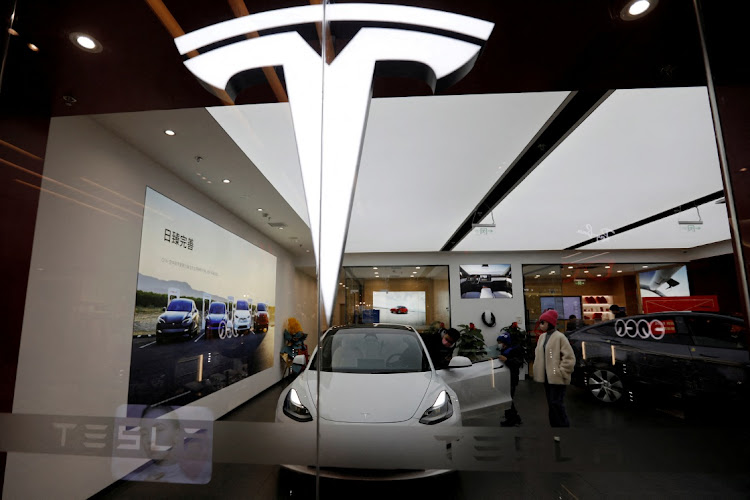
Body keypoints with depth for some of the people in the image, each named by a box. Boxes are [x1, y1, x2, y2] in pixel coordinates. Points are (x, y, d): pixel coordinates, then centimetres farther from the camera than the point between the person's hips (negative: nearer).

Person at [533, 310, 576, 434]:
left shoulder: (560, 337, -13)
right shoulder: (542, 337, 11)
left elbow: (569, 357, -14)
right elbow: (538, 355, 19)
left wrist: (561, 372, -14)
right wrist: (538, 371, 12)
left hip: (557, 377, -8)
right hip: (547, 376, 8)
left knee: (557, 403, -6)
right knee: (551, 403, 14)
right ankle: (555, 426, 24)